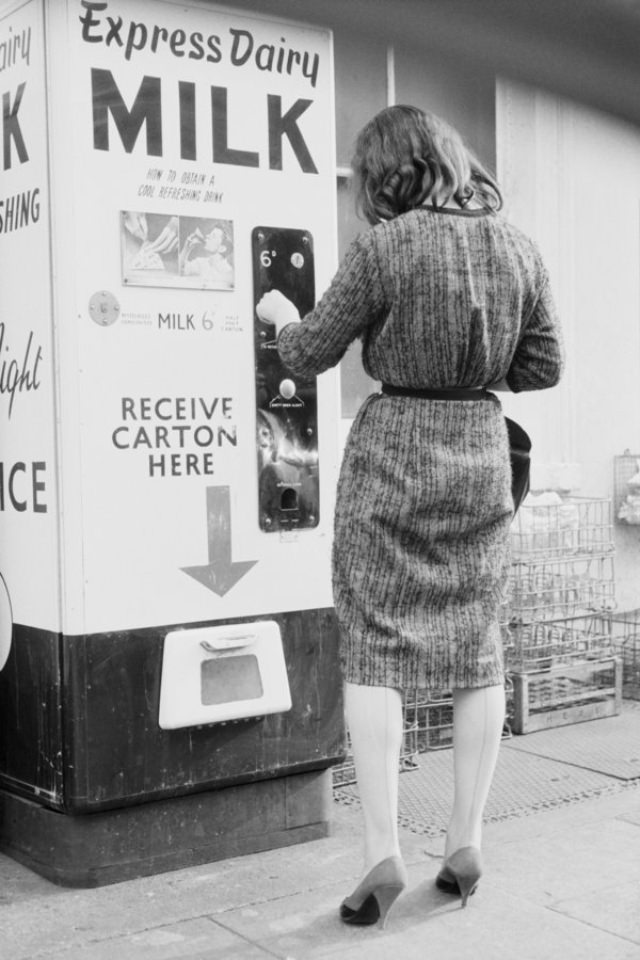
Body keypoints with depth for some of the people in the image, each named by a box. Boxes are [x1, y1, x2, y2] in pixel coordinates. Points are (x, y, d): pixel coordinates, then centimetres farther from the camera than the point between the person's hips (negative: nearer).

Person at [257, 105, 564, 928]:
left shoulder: (383, 248, -11)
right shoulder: (516, 248, 2)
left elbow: (310, 356, -3)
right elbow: (544, 366, 7)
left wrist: (281, 315, 17)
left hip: (393, 448, -4)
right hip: (482, 451, 5)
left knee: (374, 648, 1)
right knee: (477, 645, 11)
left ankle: (381, 852, -2)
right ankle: (466, 839, 19)